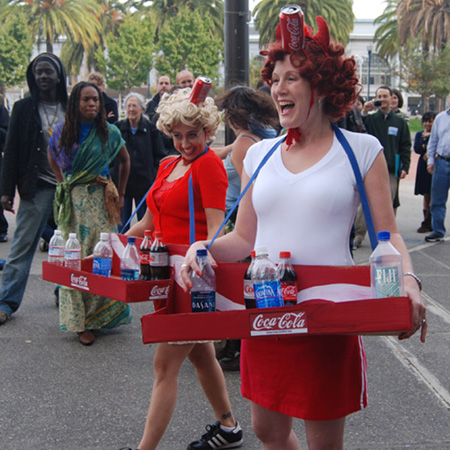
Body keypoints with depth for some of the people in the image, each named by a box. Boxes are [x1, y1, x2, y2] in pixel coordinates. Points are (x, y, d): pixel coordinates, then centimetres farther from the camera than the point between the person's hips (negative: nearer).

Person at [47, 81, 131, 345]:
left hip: (101, 201, 0)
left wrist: (120, 194, 13)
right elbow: (53, 158, 20)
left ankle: (99, 315, 9)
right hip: (72, 202, 0)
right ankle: (79, 321, 4)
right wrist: (64, 184, 11)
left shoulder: (110, 132, 1)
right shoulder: (62, 132, 3)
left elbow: (125, 160, 15)